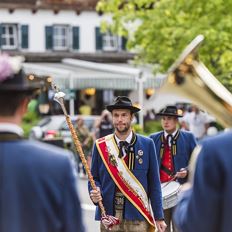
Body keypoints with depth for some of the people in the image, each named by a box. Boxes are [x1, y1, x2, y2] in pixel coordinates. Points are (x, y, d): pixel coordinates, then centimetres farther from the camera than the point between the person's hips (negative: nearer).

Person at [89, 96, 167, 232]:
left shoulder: (147, 144, 2)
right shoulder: (100, 146, 5)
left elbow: (154, 183, 4)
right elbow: (94, 178, 11)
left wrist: (159, 217, 2)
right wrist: (95, 193, -11)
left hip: (137, 217, -1)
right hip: (109, 217, 1)